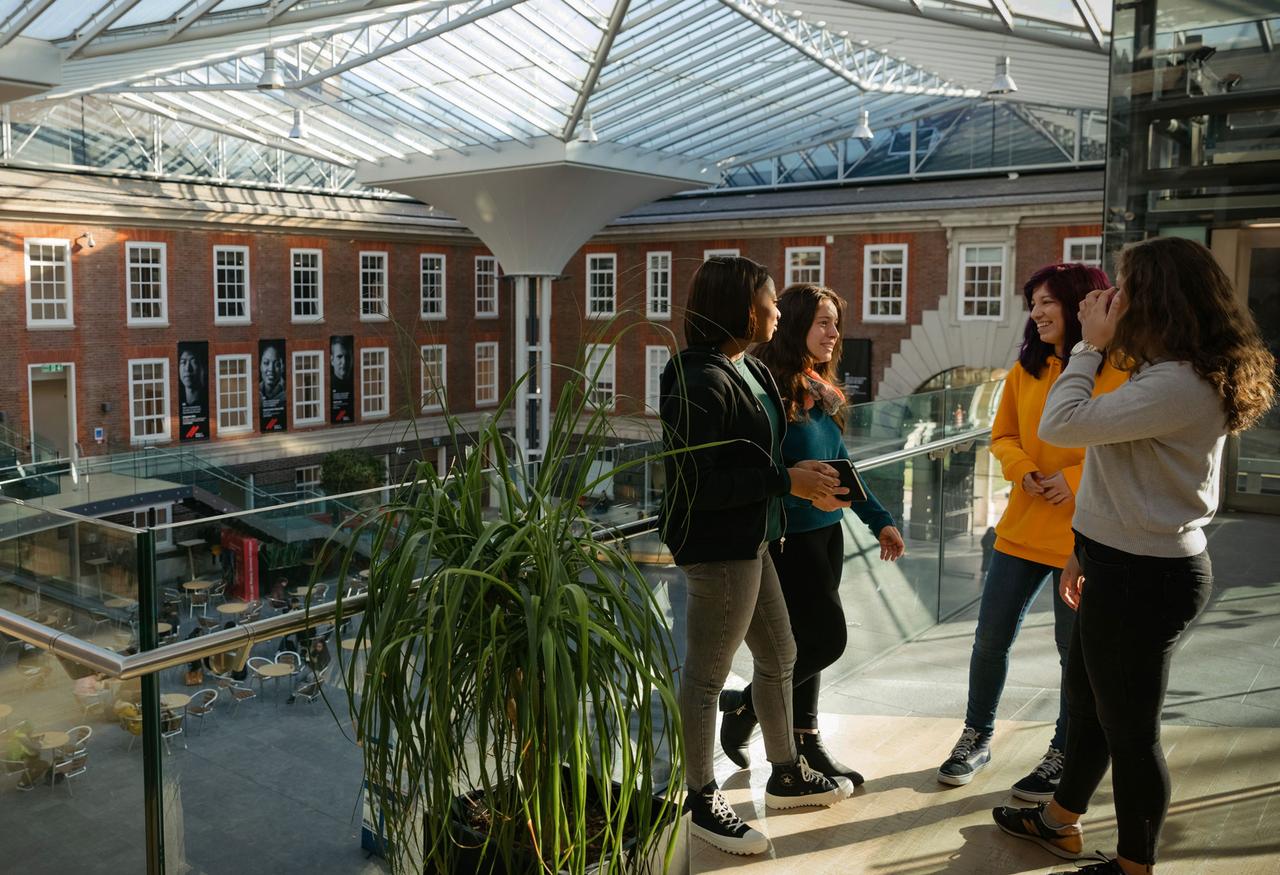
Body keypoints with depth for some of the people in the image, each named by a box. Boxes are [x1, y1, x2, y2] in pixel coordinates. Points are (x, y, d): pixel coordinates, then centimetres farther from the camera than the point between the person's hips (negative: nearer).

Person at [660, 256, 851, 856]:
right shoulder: (700, 382, -21)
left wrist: (804, 480, -1)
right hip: (716, 549, -10)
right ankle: (703, 802, 22)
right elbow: (697, 483, -25)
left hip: (749, 543, 10)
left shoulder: (747, 368, 8)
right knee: (706, 676, 5)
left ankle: (787, 776, 39)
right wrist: (786, 481, -22)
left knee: (778, 657, 21)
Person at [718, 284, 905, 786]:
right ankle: (743, 707, 14)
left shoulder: (821, 392, 12)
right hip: (787, 534, -8)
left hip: (826, 530, 8)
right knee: (828, 637, -7)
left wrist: (879, 520, 14)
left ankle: (805, 743, 26)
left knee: (807, 639, 14)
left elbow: (841, 466, 17)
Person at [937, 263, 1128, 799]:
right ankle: (976, 739, 30)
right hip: (1022, 528, 5)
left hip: (1082, 534, -4)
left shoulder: (1116, 372, -10)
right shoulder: (1026, 369, 5)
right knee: (991, 638, 10)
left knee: (1076, 649, 9)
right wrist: (1024, 470, -9)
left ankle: (1064, 755, 29)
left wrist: (1077, 479, -21)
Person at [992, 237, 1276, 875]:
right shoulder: (1177, 374, 10)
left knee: (1129, 727, 7)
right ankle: (1060, 821, 44)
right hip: (1128, 565, 11)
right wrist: (1089, 551, 18)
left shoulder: (1178, 386, -25)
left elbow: (1059, 425, -29)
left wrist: (1090, 346, -17)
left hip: (1142, 579, -11)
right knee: (1086, 698, 24)